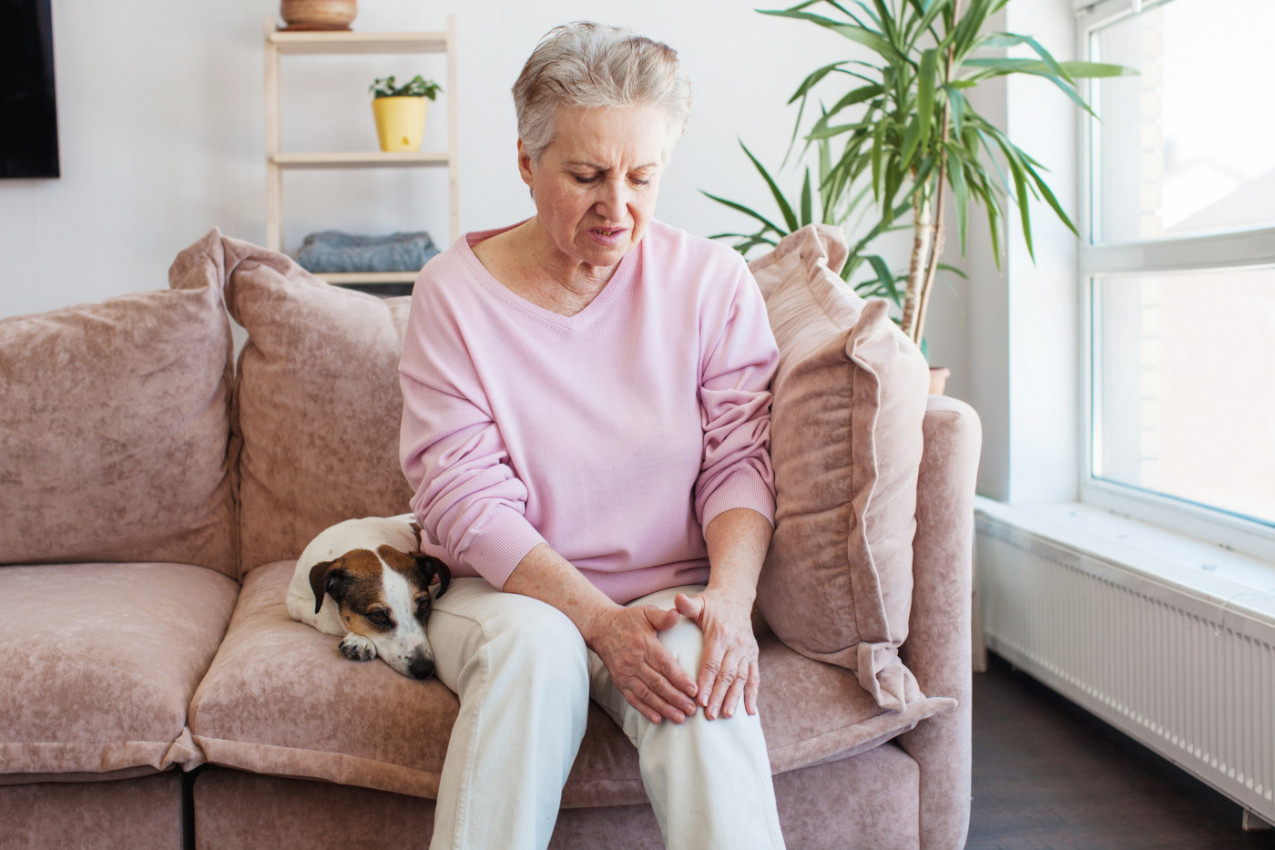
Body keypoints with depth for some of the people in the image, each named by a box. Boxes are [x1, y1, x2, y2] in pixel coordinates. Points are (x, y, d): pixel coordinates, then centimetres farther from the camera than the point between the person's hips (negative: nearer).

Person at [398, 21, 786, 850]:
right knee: (535, 648, -34)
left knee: (696, 660, -32)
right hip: (504, 594, 0)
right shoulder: (453, 292, -6)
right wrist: (602, 622, -23)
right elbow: (467, 501, -11)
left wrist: (731, 599, -23)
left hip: (672, 593, 1)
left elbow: (740, 457, -3)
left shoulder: (713, 280, -1)